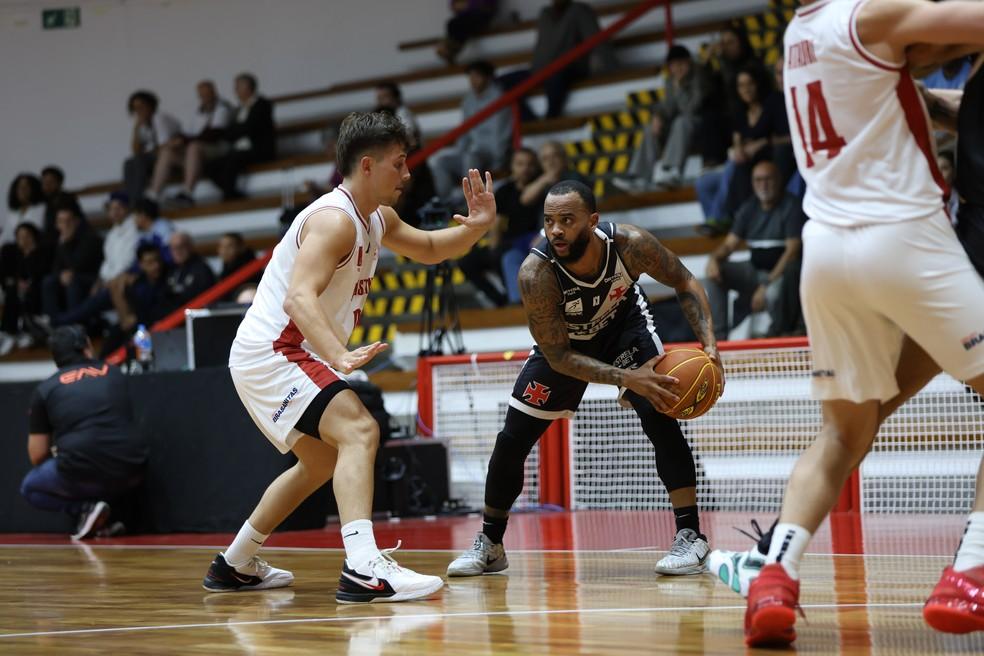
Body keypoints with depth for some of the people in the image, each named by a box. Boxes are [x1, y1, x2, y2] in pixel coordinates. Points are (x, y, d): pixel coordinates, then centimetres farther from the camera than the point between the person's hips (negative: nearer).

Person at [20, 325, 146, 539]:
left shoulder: (44, 390, 8)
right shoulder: (115, 374, 15)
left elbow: (37, 456, 11)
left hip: (81, 475, -2)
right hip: (129, 475, 3)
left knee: (30, 488, 26)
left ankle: (85, 507, 0)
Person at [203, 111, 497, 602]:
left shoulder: (376, 219, 10)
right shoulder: (334, 219, -20)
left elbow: (429, 250, 26)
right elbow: (299, 298, -34)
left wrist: (476, 226, 5)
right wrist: (341, 357, -48)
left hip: (285, 357, 11)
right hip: (270, 352, -11)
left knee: (322, 462, 25)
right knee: (359, 431, -26)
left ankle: (235, 565, 36)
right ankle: (363, 569, -39)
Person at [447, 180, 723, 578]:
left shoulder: (629, 245, -34)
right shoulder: (535, 273, -37)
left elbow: (684, 283, -15)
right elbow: (557, 356, -30)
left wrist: (708, 344, -28)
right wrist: (626, 378, -41)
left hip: (624, 323, 0)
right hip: (564, 341, 0)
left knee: (659, 414, -22)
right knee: (512, 439, -1)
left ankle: (691, 535, -14)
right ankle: (489, 544, 20)